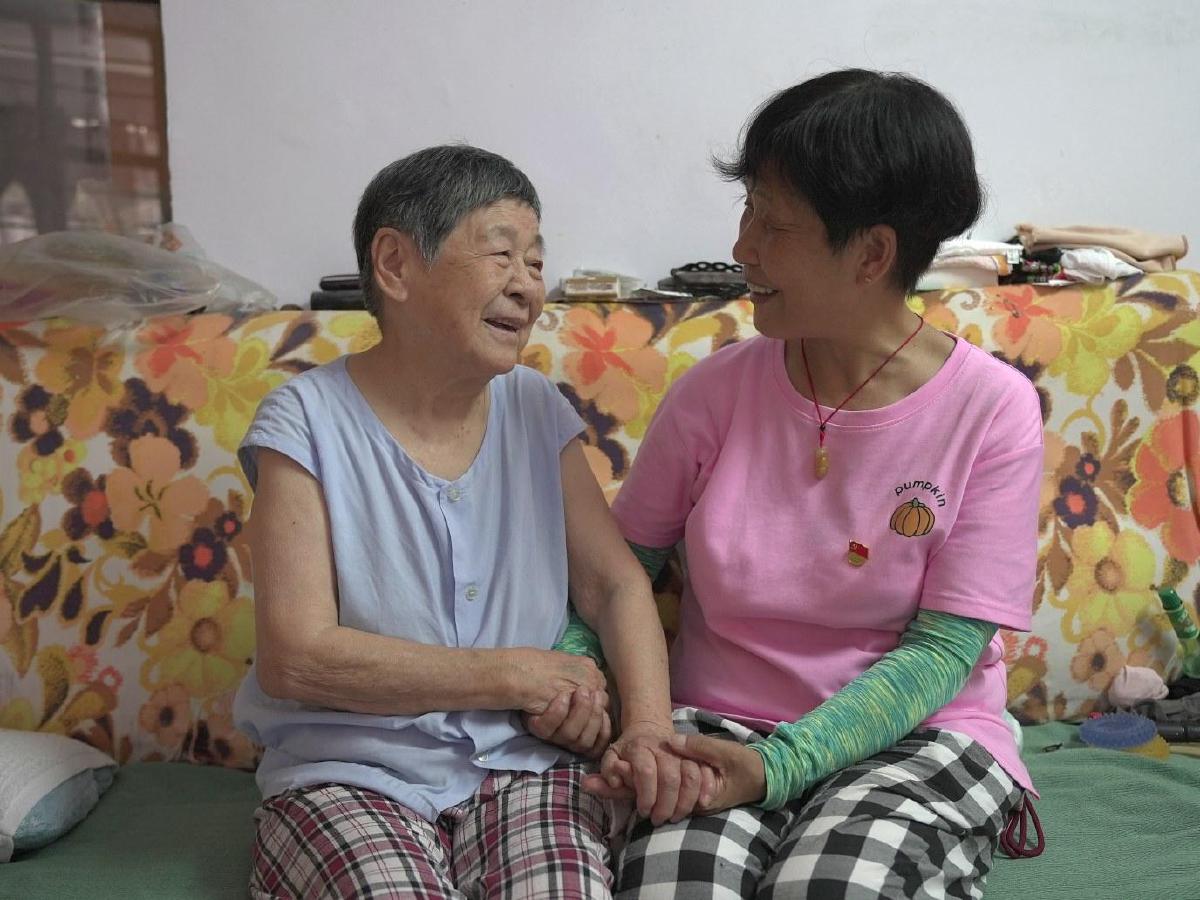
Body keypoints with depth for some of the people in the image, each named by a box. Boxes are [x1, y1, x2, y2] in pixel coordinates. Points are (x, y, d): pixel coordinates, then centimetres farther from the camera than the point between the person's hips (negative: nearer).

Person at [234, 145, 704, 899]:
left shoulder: (538, 410, 9)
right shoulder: (308, 424, -5)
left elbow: (616, 586, 4)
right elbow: (295, 658, -13)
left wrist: (649, 725, -16)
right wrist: (516, 675, -12)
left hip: (524, 766, 3)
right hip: (351, 773, -2)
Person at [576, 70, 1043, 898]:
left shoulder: (992, 409, -8)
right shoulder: (715, 393, -2)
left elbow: (941, 650, -10)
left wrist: (780, 765, -22)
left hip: (916, 735, 0)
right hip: (720, 727, 1)